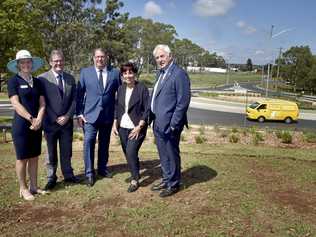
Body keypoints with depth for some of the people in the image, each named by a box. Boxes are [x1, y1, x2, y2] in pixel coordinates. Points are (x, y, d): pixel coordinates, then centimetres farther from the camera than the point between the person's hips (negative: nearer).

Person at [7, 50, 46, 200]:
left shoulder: (37, 82, 10)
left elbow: (42, 103, 5)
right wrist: (31, 119, -18)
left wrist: (39, 119, -10)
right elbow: (16, 104, -12)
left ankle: (34, 186, 22)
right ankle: (23, 189, 15)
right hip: (21, 125, -5)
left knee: (34, 156, 11)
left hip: (36, 125, 5)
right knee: (22, 158, 3)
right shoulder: (13, 81, -4)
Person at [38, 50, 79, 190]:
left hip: (67, 121, 3)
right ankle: (51, 178, 23)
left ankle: (68, 175, 26)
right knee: (51, 152, 9)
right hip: (51, 122, -3)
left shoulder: (70, 78, 7)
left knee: (66, 151, 12)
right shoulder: (42, 78, -5)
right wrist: (55, 119, -11)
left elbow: (74, 100, 6)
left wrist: (67, 116, -6)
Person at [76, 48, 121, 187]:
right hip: (90, 114, -1)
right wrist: (79, 113, -3)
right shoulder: (85, 72, 3)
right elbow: (79, 94, 3)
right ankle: (89, 173, 5)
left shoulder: (115, 73, 4)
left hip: (108, 115, 2)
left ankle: (102, 168, 29)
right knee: (88, 142, -8)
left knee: (104, 143, 12)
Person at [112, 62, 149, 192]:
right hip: (123, 127, 6)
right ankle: (135, 174, 31)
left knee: (131, 152, -13)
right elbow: (117, 107, 14)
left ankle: (135, 180, 5)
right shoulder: (121, 89, 7)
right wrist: (115, 123, 8)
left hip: (136, 127, -5)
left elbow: (147, 109, -11)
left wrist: (139, 126, -16)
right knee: (127, 153, 11)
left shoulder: (142, 88, -9)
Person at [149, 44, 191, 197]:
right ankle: (166, 180, 37)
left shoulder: (179, 74, -14)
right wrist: (153, 119, 13)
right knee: (163, 155, 20)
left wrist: (173, 124, -18)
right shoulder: (161, 73, 13)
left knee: (171, 155, 6)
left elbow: (183, 102, -18)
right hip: (158, 124, 8)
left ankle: (174, 184, 24)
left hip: (168, 125, -8)